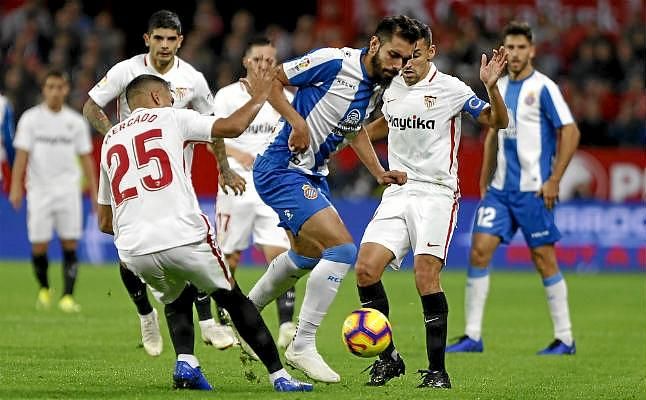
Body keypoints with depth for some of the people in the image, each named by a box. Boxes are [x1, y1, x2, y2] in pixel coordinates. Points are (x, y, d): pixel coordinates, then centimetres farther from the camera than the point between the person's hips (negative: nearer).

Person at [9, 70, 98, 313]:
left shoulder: (76, 122, 6)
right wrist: (16, 187, -14)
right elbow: (22, 155, -4)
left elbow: (86, 158, 10)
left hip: (68, 190, 1)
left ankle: (68, 296, -5)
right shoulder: (30, 119, 1)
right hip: (39, 190, -1)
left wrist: (94, 193, 6)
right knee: (39, 246, -1)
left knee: (70, 244, -7)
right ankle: (44, 289, 24)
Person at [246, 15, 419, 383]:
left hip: (313, 175, 10)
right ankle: (303, 346, -9)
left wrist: (378, 171, 12)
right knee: (342, 249, -19)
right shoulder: (334, 63, -21)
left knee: (308, 256, 28)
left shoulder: (378, 86, 5)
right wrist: (297, 121, -25)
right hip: (282, 170, -10)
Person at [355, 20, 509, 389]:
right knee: (365, 269, -10)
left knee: (426, 276, -18)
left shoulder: (450, 88, -7)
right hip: (396, 193, 5)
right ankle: (388, 358, 5)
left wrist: (491, 86, -24)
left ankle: (437, 370, -9)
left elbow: (498, 122, -8)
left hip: (437, 194, -5)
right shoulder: (390, 87, 10)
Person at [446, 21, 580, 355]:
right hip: (500, 188, 6)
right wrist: (484, 181, 16)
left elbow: (570, 132, -12)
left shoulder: (543, 88, -9)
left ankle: (565, 339, 8)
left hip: (532, 189, -6)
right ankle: (472, 336, 0)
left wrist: (553, 181, -14)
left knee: (544, 258, -2)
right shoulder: (499, 88, 11)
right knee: (479, 249, -4)